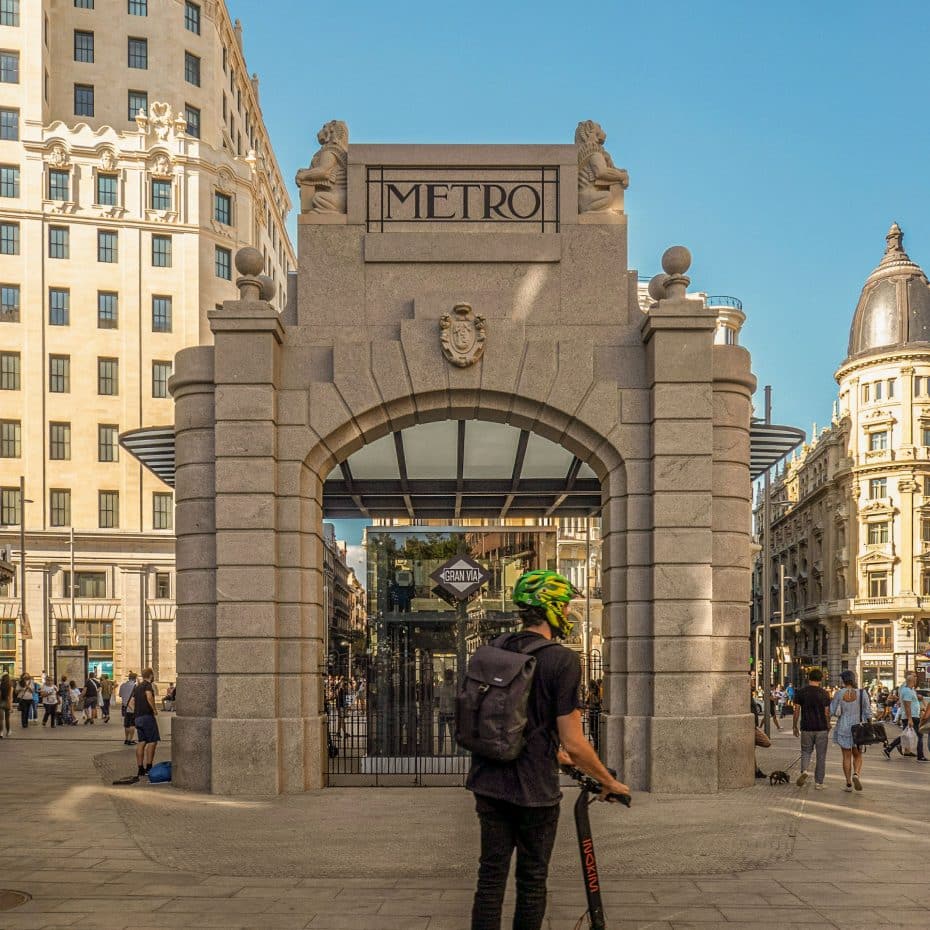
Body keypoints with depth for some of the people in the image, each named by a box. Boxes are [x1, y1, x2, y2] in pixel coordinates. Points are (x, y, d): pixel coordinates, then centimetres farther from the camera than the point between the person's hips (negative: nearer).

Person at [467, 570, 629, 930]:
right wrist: (610, 783, -2)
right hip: (533, 789, -5)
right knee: (532, 881, 10)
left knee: (491, 875, 12)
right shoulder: (563, 661, -16)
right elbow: (573, 744, -17)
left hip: (488, 782, 5)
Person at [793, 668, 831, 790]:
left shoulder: (800, 692, -2)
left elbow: (797, 710, -1)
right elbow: (827, 712, 0)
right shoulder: (823, 693, -3)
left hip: (806, 728, 0)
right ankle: (819, 782, 10)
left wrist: (795, 726, 9)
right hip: (821, 728, 0)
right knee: (821, 756, 8)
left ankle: (805, 770, -11)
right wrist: (828, 725, 16)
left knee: (806, 751, 16)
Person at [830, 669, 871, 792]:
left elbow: (832, 711, -5)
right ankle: (856, 774, -12)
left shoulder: (839, 693, -9)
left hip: (843, 728, 0)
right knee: (857, 755, 14)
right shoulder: (861, 693, -9)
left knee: (846, 756, 10)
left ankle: (849, 784, 10)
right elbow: (868, 713, -4)